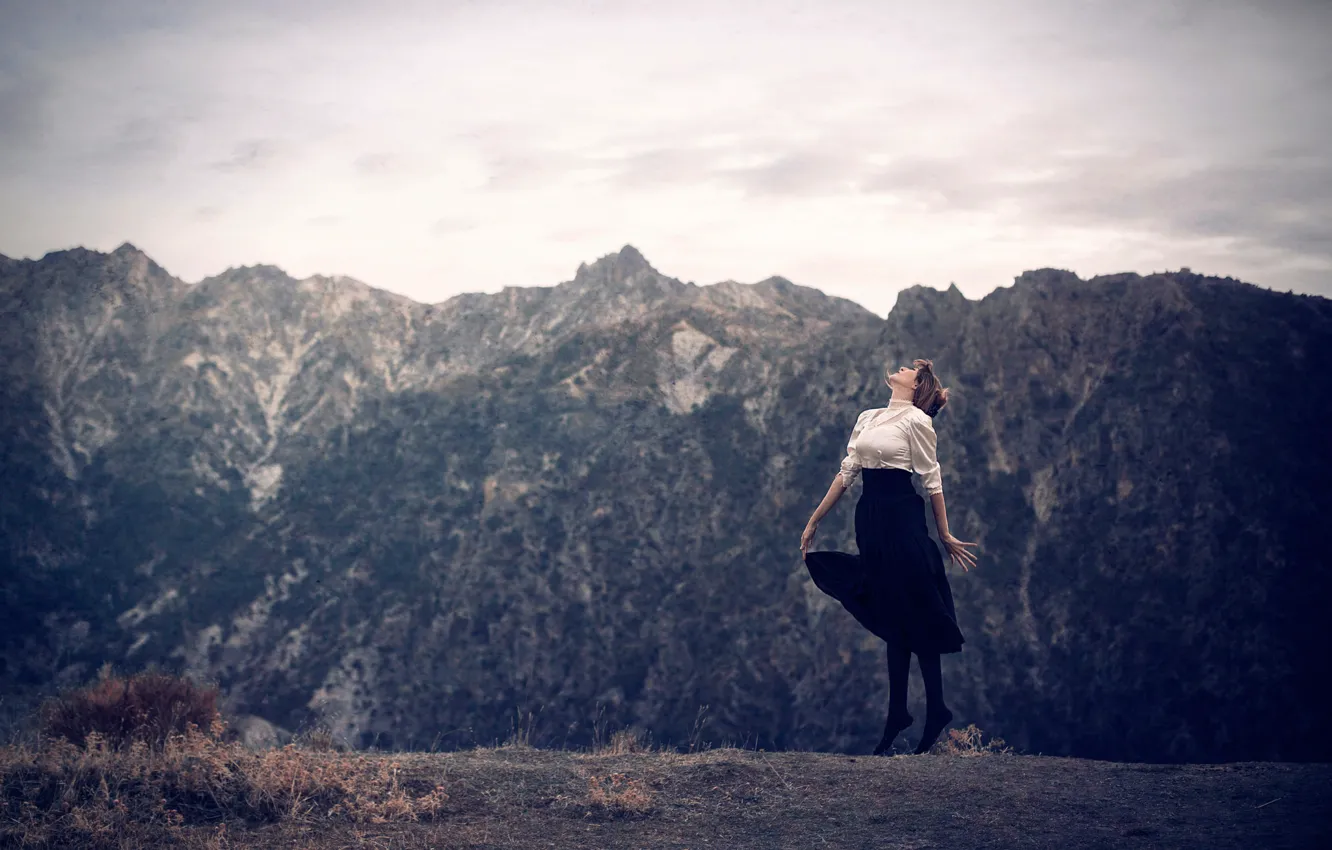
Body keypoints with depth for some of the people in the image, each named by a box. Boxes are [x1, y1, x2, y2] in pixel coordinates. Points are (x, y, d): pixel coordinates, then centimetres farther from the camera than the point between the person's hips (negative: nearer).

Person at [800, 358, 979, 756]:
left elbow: (932, 481, -5)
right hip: (870, 519, 6)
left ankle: (936, 712, 7)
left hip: (903, 519, -6)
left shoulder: (917, 421, -5)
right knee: (892, 619, 9)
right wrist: (814, 521, 14)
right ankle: (896, 717, 13)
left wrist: (945, 536, -4)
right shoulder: (867, 419, 14)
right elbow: (846, 473, 15)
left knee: (916, 617, -3)